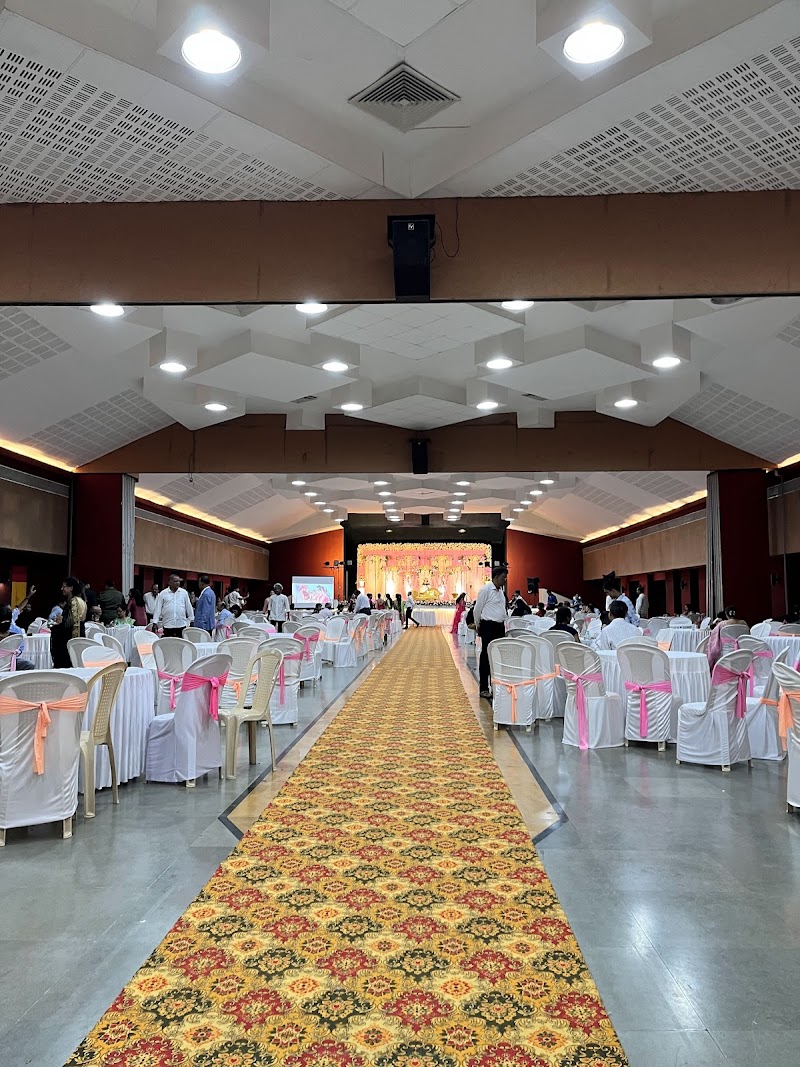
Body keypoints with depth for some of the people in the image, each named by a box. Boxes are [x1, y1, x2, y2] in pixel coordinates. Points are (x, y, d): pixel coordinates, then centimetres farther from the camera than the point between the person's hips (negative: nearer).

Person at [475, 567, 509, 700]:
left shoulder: (500, 590, 14)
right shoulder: (486, 590, -11)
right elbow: (477, 610, -5)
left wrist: (503, 623, 19)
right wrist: (478, 626, 4)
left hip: (500, 626, 8)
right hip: (489, 627, -8)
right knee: (486, 656, -2)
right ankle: (483, 688, 5)